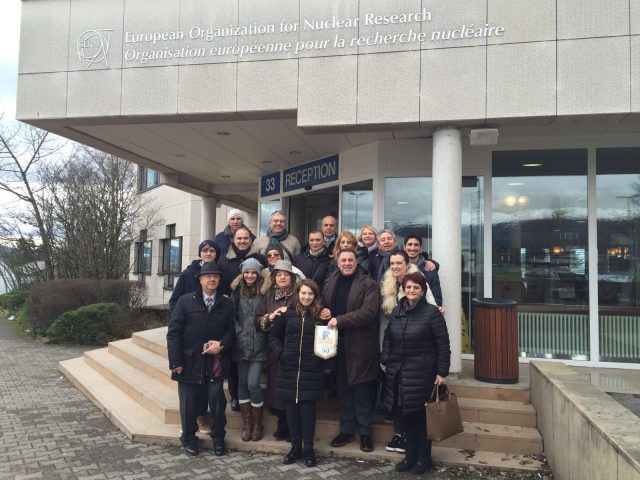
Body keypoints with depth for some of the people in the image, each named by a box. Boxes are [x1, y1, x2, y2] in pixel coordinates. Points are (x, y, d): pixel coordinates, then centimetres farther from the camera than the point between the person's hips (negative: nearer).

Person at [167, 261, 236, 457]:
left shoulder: (226, 304, 6)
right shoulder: (185, 301, -1)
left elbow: (231, 330, 7)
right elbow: (173, 332, -4)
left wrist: (222, 345, -14)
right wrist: (176, 361, -10)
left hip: (215, 363, 1)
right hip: (189, 362, -1)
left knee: (217, 400, 1)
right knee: (188, 403, 9)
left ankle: (218, 439, 22)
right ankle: (189, 439, 29)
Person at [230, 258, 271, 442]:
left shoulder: (265, 291, -1)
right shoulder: (237, 290, 5)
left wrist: (264, 328, -6)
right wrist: (238, 332, -6)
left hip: (258, 346, -2)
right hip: (241, 344, 3)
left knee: (253, 384, -7)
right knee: (243, 383, 8)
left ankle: (257, 423, 12)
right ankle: (246, 423, 21)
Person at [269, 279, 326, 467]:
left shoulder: (320, 315, 1)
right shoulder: (287, 314, 3)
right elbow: (274, 336, 9)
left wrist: (322, 356, -7)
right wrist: (280, 353, -4)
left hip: (311, 370, -1)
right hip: (289, 369, 2)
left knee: (307, 408, 2)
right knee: (291, 408, 8)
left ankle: (308, 449, 16)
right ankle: (295, 447, 22)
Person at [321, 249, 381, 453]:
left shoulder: (368, 284, -6)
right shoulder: (330, 283, 11)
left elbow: (368, 312, -18)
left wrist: (339, 320, -20)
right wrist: (323, 313, -2)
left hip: (360, 345, -5)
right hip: (337, 344, 5)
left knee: (362, 390, 4)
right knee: (343, 389, 14)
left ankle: (365, 433, 17)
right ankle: (346, 430, 27)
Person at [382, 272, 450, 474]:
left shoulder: (432, 312, -9)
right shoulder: (397, 311, 9)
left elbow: (443, 344, -9)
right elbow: (388, 338, 17)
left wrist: (442, 372, -11)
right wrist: (386, 361, 7)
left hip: (421, 373, -5)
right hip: (399, 372, 5)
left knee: (420, 416, 3)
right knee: (406, 415, 11)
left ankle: (423, 458, 20)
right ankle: (410, 456, 25)